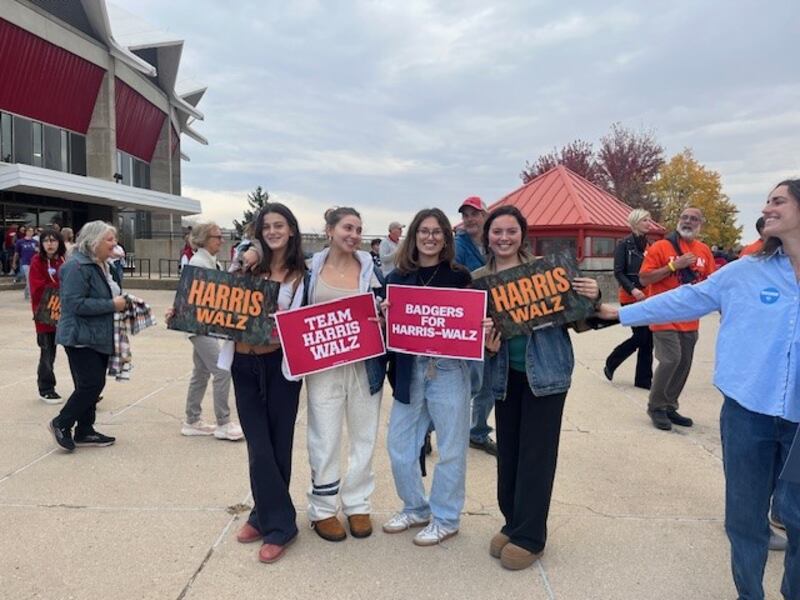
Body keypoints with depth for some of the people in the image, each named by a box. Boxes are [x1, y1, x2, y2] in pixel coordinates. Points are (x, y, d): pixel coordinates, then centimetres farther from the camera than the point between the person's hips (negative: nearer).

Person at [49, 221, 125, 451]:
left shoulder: (100, 265, 13)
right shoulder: (77, 266, -18)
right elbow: (76, 303, -25)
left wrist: (120, 301, 8)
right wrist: (112, 305, -21)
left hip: (99, 337, 9)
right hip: (81, 338, -9)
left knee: (93, 384, 12)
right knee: (91, 384, -9)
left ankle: (84, 431, 23)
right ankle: (61, 424, 11)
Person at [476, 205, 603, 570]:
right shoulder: (478, 280, 2)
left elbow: (577, 322, -1)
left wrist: (592, 297, -20)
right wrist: (487, 348, -17)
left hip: (547, 371, -3)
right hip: (506, 375, 3)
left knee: (536, 452, 3)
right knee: (508, 451, 12)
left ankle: (529, 536, 16)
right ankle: (512, 523, 30)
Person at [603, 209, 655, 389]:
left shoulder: (648, 245, 13)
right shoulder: (624, 244, -5)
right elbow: (618, 272, -11)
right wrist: (632, 289, -23)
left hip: (648, 297, 6)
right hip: (631, 297, -6)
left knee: (648, 338, 3)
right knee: (641, 336, -8)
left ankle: (643, 379, 11)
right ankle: (610, 363, 13)